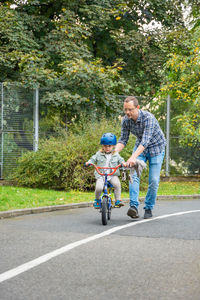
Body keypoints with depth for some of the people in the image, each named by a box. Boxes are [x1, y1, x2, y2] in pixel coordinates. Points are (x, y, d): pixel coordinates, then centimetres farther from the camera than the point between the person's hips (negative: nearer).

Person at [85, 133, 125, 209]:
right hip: (100, 175, -1)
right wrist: (89, 162, -12)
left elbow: (120, 160, 9)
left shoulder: (116, 155, 10)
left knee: (117, 184, -30)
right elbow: (93, 159, 8)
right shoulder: (99, 154, 9)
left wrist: (123, 163, -14)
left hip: (113, 174, 1)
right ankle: (97, 199, 5)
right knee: (99, 187, -27)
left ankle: (118, 200, -16)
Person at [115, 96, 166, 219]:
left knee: (154, 180, -6)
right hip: (140, 147, 4)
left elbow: (145, 141, -39)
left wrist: (133, 157, -50)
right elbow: (123, 140, -6)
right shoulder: (126, 121, -13)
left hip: (156, 147, -4)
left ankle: (149, 208, 9)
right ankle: (134, 206, -24)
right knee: (134, 175, -16)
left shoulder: (148, 118, -32)